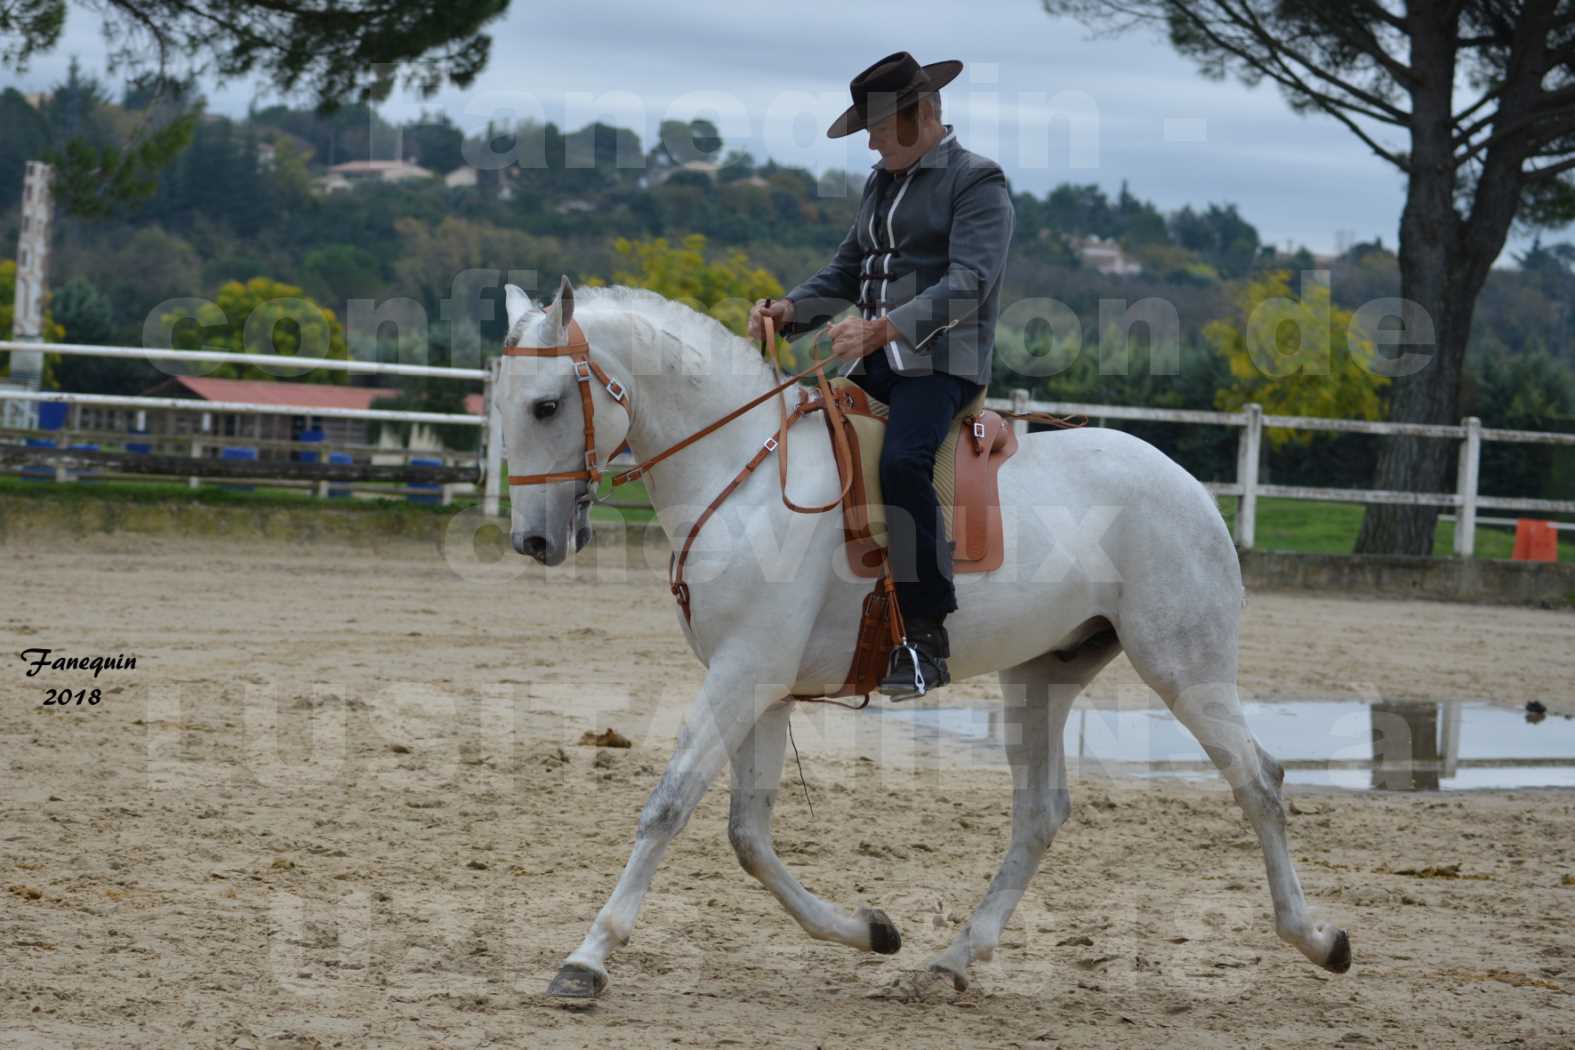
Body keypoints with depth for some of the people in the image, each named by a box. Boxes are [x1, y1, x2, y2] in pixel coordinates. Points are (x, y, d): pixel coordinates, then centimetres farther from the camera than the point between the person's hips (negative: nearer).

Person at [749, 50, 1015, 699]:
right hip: (874, 366, 9)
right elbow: (846, 273, 21)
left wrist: (885, 327, -31)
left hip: (943, 365, -9)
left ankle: (927, 638, -31)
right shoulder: (882, 183, 19)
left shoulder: (976, 182, -6)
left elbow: (968, 283, -19)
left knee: (901, 462, -32)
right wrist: (790, 311, 0)